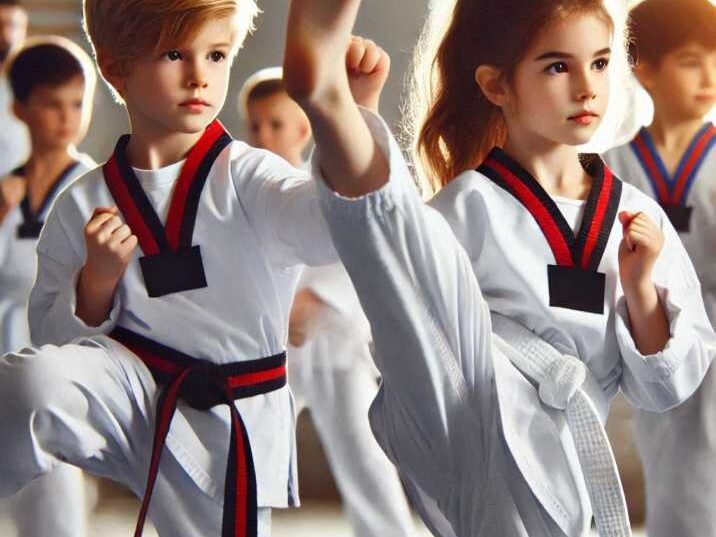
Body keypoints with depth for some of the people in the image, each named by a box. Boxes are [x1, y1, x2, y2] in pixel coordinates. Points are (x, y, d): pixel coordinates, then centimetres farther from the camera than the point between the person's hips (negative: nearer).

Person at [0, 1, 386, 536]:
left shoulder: (245, 180, -6)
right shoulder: (82, 205, 1)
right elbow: (53, 334, 8)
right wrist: (97, 281, -13)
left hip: (228, 430, 0)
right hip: (128, 390, 0)